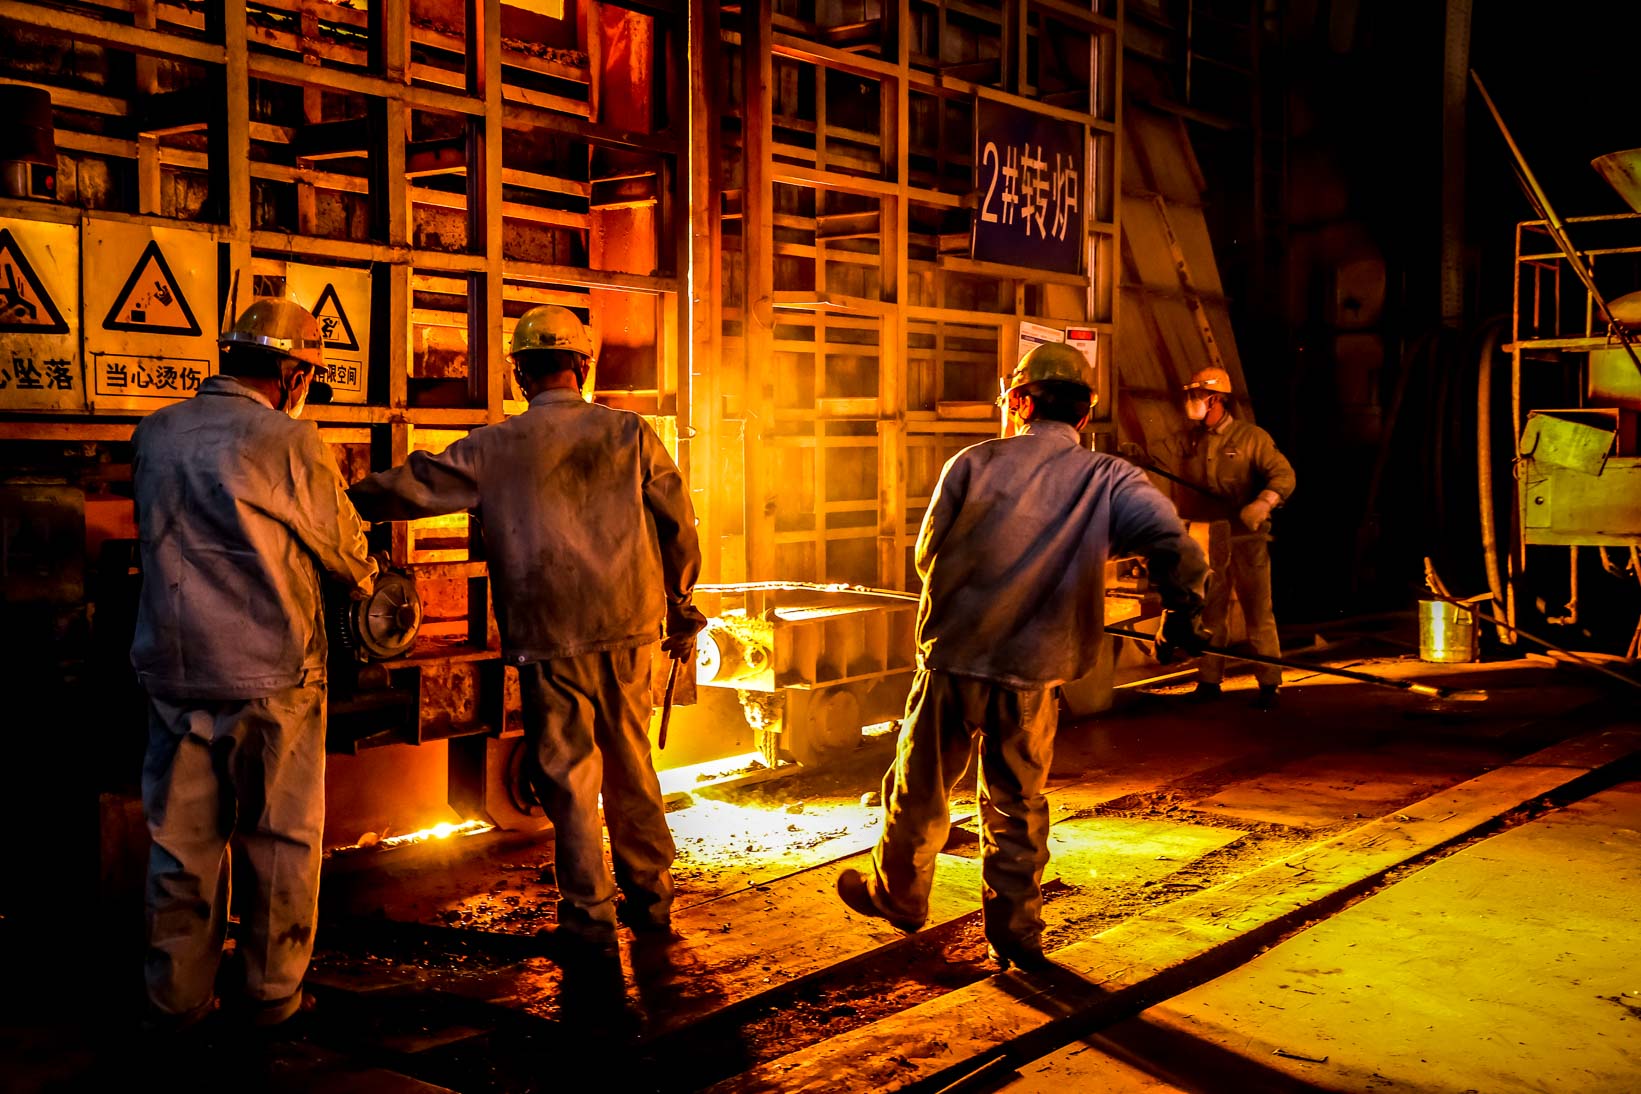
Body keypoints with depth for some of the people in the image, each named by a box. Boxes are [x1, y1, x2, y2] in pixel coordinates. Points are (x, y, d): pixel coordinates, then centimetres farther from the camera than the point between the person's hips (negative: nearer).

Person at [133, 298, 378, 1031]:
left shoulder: (153, 435, 4)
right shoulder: (289, 441, -11)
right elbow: (342, 547, -1)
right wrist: (365, 579, 23)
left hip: (174, 669, 4)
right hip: (272, 674, -4)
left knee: (181, 841, 13)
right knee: (280, 841, 10)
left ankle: (176, 997, 21)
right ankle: (273, 991, 19)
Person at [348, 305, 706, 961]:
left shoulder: (494, 449, -5)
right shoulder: (630, 433, 0)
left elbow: (411, 487, 2)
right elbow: (678, 524, 4)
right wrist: (679, 607, 15)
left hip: (551, 640, -2)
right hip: (631, 632, 3)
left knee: (568, 776, 6)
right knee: (631, 765, 16)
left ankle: (590, 920, 11)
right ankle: (650, 898, 26)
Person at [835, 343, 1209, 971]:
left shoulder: (973, 465, -4)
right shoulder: (1110, 480, -4)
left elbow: (927, 555, 4)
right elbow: (1177, 549, -16)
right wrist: (1182, 614, 1)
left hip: (953, 659, -1)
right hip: (1033, 670, 1)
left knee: (921, 786, 18)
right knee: (1018, 805, 15)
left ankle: (897, 893, 37)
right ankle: (1016, 933, 22)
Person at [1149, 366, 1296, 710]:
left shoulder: (1251, 437, -5)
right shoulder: (1186, 439, 9)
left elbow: (1283, 474, -12)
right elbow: (1156, 458, 0)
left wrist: (1263, 503, -30)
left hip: (1247, 538, -4)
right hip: (1206, 539, 5)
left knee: (1258, 613, -1)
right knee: (1209, 613, 12)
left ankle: (1269, 684, 5)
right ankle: (1209, 681, 21)